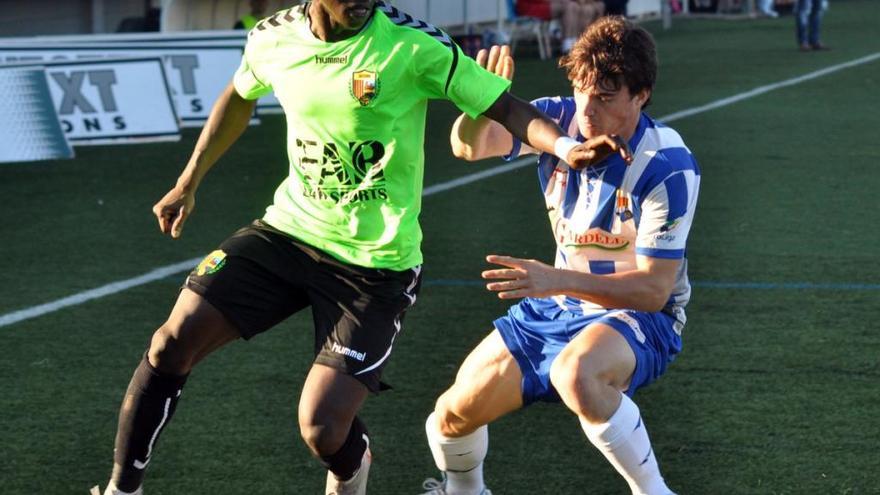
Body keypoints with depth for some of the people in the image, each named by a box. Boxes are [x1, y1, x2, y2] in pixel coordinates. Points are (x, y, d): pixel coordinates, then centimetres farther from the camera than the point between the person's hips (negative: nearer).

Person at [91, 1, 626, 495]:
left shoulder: (414, 45, -17)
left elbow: (506, 107, -18)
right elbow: (239, 98, 20)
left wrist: (567, 146, -37)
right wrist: (188, 183, 26)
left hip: (376, 265, -4)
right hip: (291, 228, 4)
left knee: (322, 428, -12)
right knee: (175, 339, -10)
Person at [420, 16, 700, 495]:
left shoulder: (668, 167, -24)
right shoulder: (559, 119, -10)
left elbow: (654, 289, -25)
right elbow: (470, 146, -22)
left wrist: (558, 280, -36)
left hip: (642, 314, -6)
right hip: (558, 307, 6)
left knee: (577, 372, -41)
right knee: (452, 416, 3)